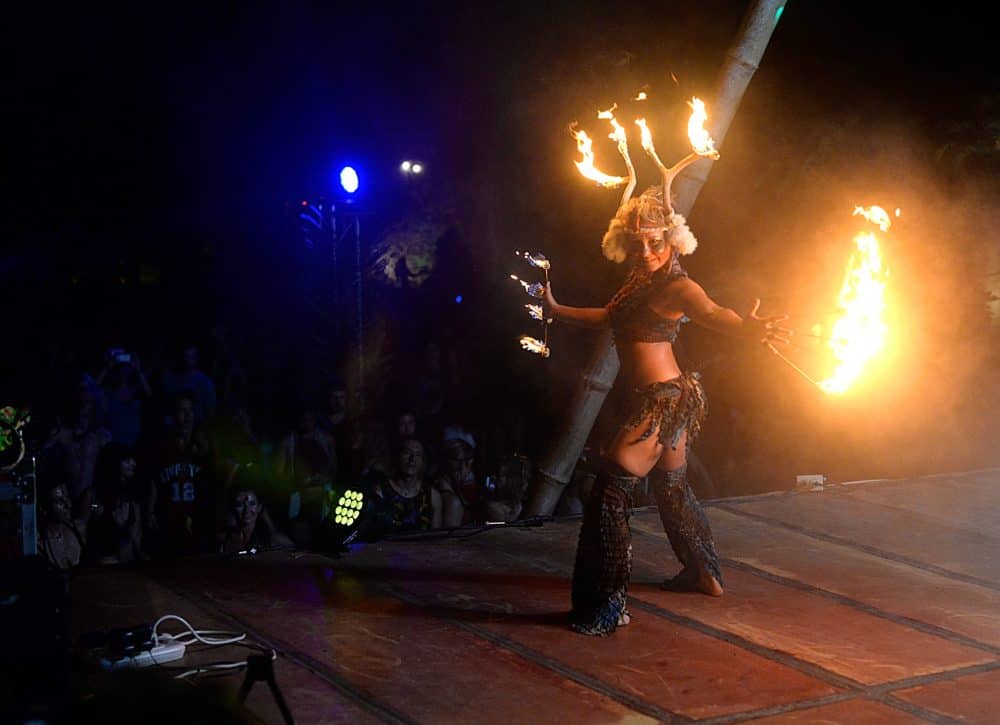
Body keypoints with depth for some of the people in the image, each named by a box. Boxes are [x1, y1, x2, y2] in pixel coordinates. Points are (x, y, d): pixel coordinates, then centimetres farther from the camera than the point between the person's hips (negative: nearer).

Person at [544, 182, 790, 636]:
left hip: (663, 400, -10)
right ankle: (703, 574, 44)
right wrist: (556, 311, 40)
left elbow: (710, 313, -38)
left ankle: (605, 609, -9)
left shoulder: (675, 287, -17)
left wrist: (746, 328, -60)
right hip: (666, 398, 10)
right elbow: (608, 316, 28)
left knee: (609, 495, -11)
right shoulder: (641, 283, 10)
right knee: (671, 486, 26)